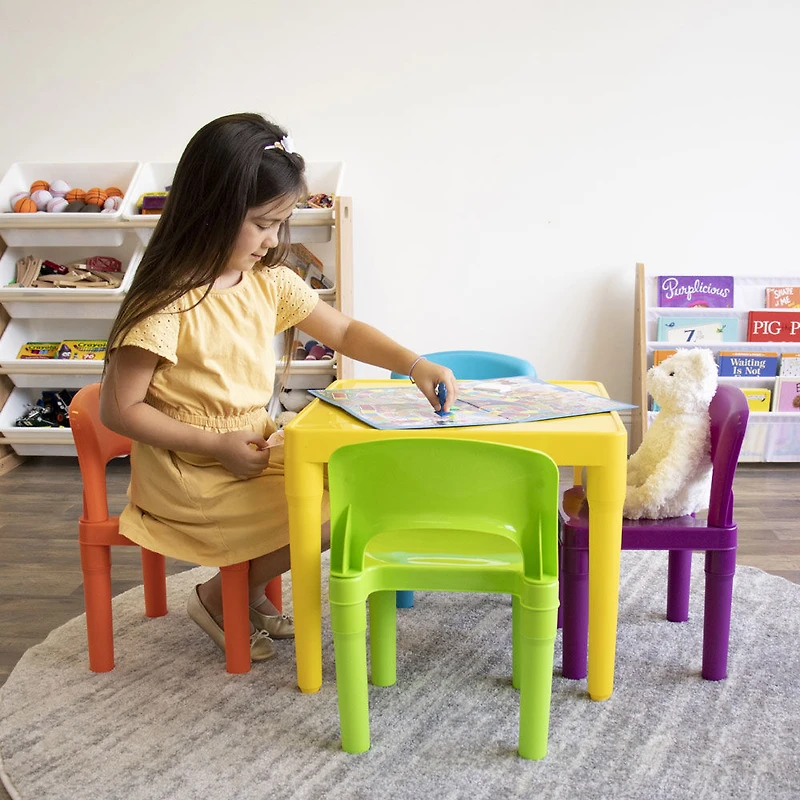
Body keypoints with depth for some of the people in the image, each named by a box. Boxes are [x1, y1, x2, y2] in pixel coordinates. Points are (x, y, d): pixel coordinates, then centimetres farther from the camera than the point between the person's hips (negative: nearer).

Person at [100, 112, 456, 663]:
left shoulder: (270, 283, 0)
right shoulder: (166, 306, -22)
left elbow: (345, 332, 9)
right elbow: (119, 410, -19)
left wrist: (415, 364, -6)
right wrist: (217, 445, -20)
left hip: (256, 446, 8)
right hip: (190, 473, -8)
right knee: (331, 517, -15)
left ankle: (251, 587, 20)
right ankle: (220, 599, 9)